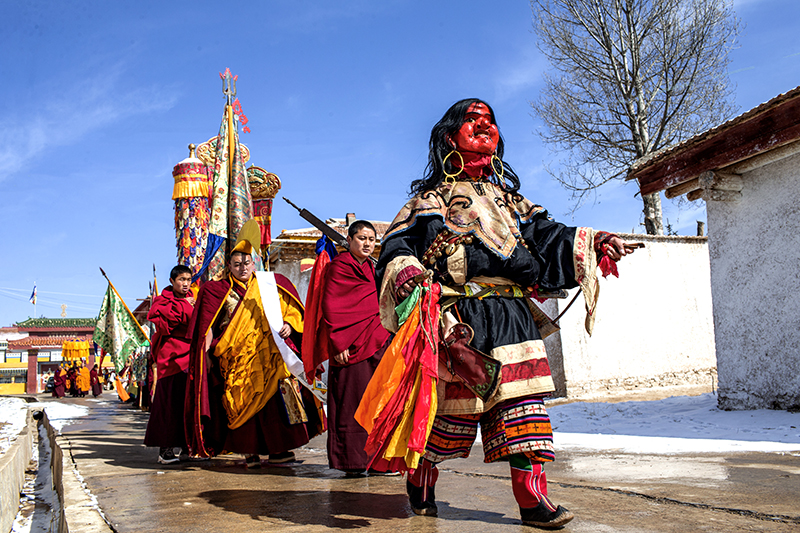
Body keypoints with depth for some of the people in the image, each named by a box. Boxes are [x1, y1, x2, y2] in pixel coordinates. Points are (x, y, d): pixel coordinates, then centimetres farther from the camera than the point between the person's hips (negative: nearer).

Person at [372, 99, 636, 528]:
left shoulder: (510, 199, 25)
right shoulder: (432, 199, 11)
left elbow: (546, 236, 15)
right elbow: (396, 246, 1)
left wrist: (589, 243, -2)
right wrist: (404, 270, -21)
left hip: (512, 316, 4)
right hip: (458, 317, -4)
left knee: (522, 402, -4)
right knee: (450, 405, -1)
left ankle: (532, 496, -1)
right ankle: (420, 479, 22)